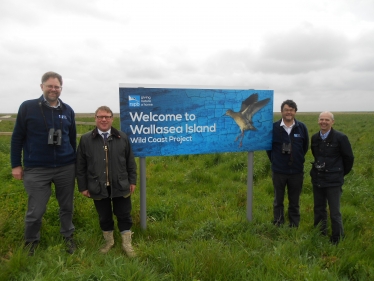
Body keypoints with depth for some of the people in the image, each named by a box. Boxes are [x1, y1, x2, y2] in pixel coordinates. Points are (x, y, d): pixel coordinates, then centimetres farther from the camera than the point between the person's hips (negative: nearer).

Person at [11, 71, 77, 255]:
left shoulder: (68, 111, 5)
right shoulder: (27, 107, -3)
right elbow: (17, 137, 1)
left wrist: (74, 164, 16)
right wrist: (16, 164, 0)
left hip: (66, 168, 3)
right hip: (36, 169, -2)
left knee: (67, 207, 13)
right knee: (35, 211, 7)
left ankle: (68, 237, 35)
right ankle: (31, 242, 33)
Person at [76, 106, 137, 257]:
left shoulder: (122, 137, 1)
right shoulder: (86, 139, -2)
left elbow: (130, 162, 6)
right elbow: (80, 166, 1)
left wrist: (132, 181, 5)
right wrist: (83, 186, 0)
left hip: (120, 186, 0)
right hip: (98, 188, 0)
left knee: (124, 216, 10)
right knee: (104, 217, 15)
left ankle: (127, 243, 28)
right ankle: (109, 241, 38)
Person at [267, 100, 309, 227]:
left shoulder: (302, 127, -2)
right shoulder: (274, 127, -6)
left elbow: (305, 146, 11)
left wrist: (298, 159, 11)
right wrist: (275, 161, 6)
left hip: (297, 171, 1)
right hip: (278, 171, -1)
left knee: (295, 202, 13)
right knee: (278, 201, 12)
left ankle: (294, 226, 28)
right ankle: (278, 226, 26)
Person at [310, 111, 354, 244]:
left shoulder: (340, 137, -12)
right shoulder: (315, 137, 3)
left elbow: (349, 158, -3)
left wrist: (341, 173, 6)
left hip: (333, 181, -5)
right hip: (317, 179, 5)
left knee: (334, 213, 1)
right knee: (319, 210, 17)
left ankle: (337, 239, 20)